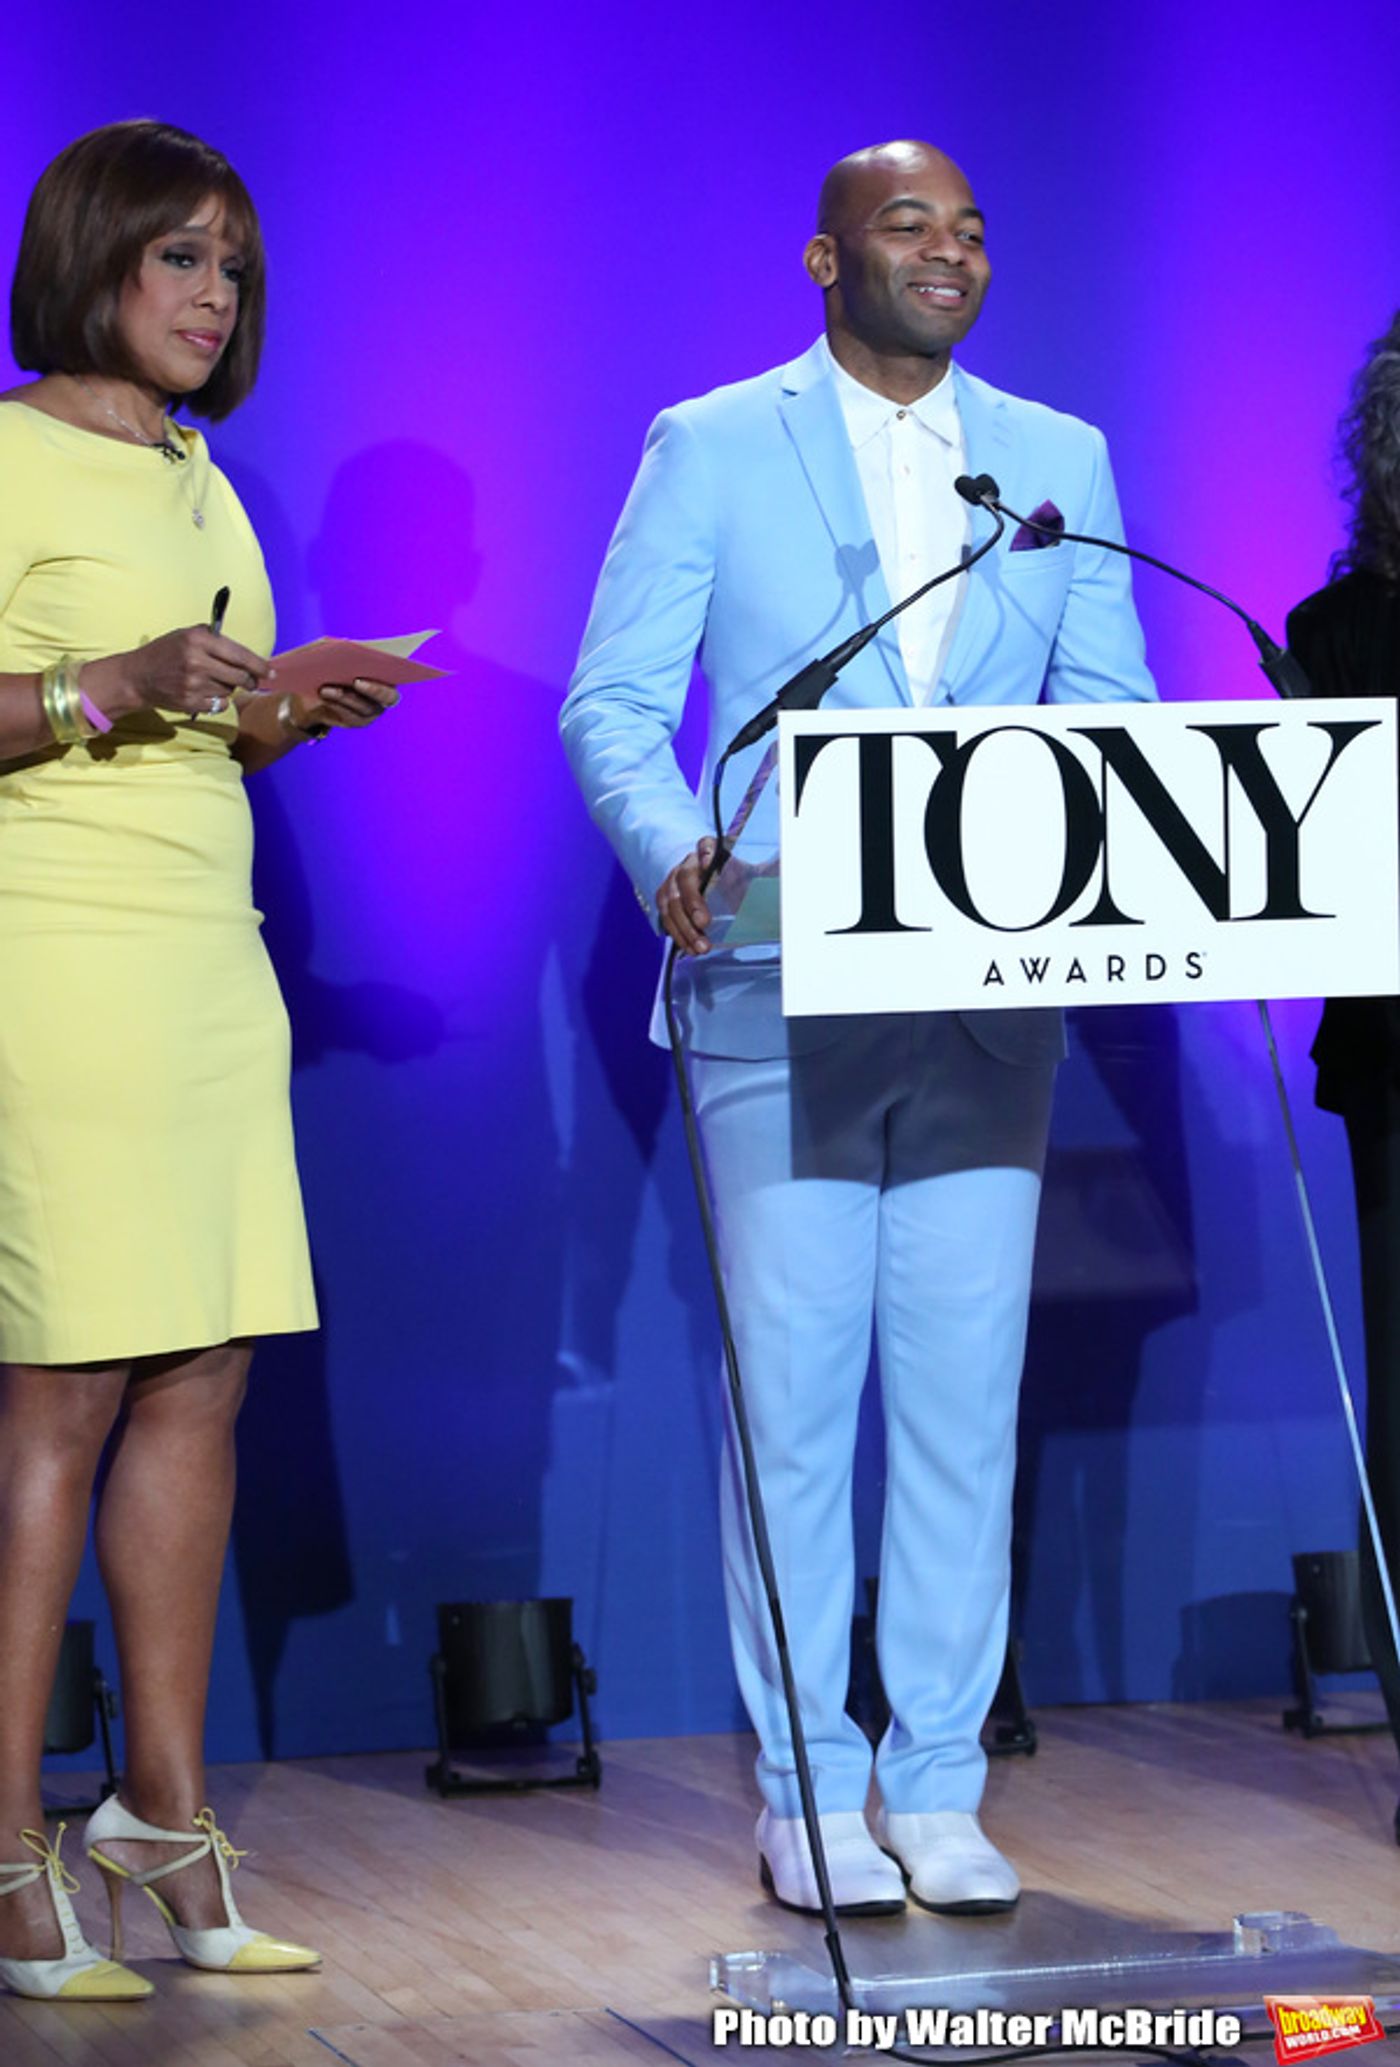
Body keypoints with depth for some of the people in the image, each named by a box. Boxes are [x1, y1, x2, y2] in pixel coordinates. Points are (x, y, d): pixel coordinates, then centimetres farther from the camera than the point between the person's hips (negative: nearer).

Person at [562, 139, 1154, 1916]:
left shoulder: (1060, 461, 13)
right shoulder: (711, 449, 4)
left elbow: (1110, 709, 11)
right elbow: (615, 701, -1)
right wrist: (673, 852, -21)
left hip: (992, 1001, 3)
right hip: (785, 996, -3)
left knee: (967, 1401, 3)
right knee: (793, 1400, -1)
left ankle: (938, 1790, 12)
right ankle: (806, 1798, 9)